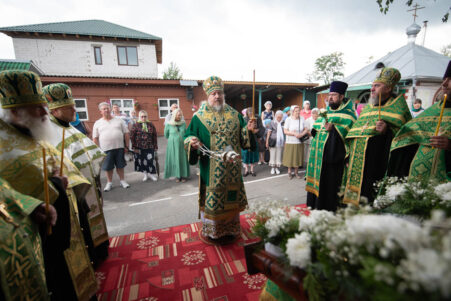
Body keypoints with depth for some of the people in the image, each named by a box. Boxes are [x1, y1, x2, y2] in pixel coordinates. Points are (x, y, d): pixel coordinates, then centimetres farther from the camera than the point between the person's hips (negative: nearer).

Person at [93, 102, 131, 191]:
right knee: (108, 167, 8)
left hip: (119, 147, 0)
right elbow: (95, 138, 6)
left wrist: (127, 146, 0)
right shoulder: (97, 123, 7)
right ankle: (109, 183, 24)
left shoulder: (119, 120, 6)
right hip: (106, 149, 0)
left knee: (120, 165, 8)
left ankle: (122, 180, 23)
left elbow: (126, 133, 4)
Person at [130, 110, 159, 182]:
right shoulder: (136, 125, 0)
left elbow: (154, 136, 5)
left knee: (150, 160, -3)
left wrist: (155, 146, 3)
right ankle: (145, 174, 24)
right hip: (139, 147, 0)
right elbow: (132, 136, -2)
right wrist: (134, 147, -7)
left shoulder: (151, 125, 4)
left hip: (149, 147, 0)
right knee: (142, 161, 8)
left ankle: (152, 174, 13)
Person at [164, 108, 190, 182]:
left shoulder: (183, 123, -3)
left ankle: (183, 175, 14)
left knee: (183, 159, 5)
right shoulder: (168, 124, -8)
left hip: (182, 145, 2)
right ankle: (177, 176, 15)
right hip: (173, 145, -1)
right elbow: (166, 135, 8)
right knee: (175, 159, 4)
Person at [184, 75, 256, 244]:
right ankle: (211, 232, 28)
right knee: (212, 198, 6)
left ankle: (230, 229, 35)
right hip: (211, 169, -3)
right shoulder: (199, 117, 1)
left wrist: (248, 130, -10)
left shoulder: (234, 115, 9)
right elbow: (189, 136, -1)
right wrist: (192, 142, -22)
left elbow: (242, 139, 9)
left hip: (232, 168, 3)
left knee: (231, 198, 13)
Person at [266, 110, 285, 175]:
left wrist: (285, 141, 3)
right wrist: (267, 141, -2)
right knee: (272, 155, 3)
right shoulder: (272, 122, 0)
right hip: (273, 141, -2)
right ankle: (272, 168, 15)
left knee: (279, 155, 7)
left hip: (281, 142, 2)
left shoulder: (283, 123, 5)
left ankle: (277, 168, 19)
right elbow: (269, 132, 1)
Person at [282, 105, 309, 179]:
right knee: (290, 157, 5)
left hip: (299, 142, 2)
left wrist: (301, 134, -16)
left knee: (298, 158, 8)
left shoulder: (302, 119, 0)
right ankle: (289, 172, 23)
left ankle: (296, 172, 25)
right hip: (290, 142, -2)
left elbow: (306, 130, 2)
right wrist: (294, 134, -19)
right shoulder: (288, 119, -7)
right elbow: (285, 131, -9)